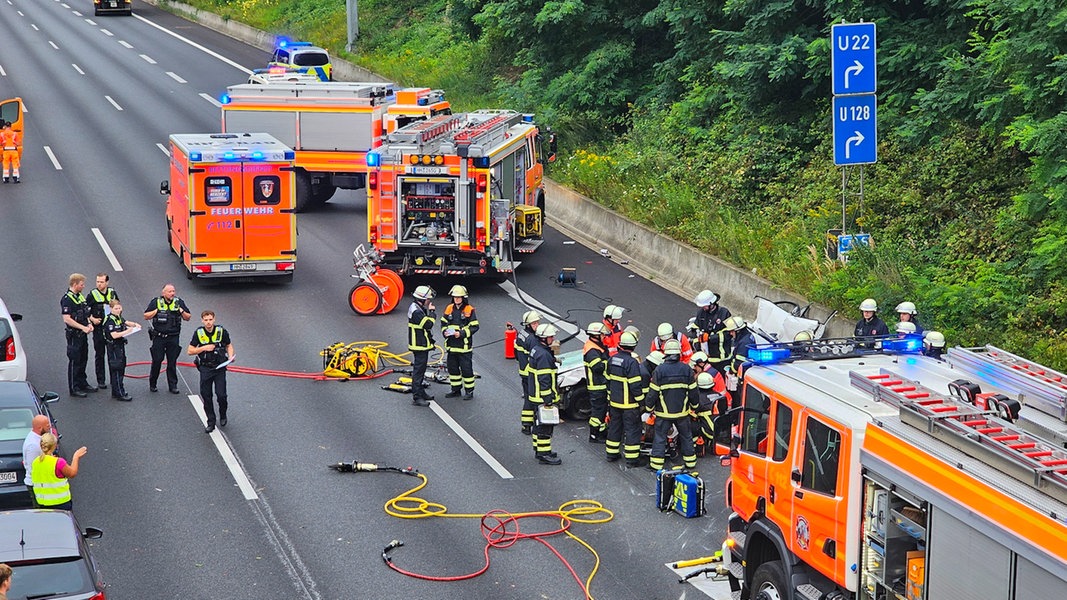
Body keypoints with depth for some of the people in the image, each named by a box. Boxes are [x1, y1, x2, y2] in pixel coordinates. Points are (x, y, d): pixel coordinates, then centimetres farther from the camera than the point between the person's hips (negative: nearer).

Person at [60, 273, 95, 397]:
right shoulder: (67, 299, -18)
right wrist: (83, 327, -24)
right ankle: (74, 389, 6)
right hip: (74, 335, -9)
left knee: (83, 360, 17)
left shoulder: (80, 296, 11)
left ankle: (83, 384, 30)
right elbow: (67, 319, -24)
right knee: (74, 361, -1)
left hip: (83, 334, 9)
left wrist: (89, 324, 4)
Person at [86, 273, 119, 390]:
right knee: (99, 355, 4)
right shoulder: (92, 295, -6)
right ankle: (101, 381, 10)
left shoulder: (112, 293, 4)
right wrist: (91, 319, -14)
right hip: (98, 329, -3)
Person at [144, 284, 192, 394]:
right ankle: (152, 384, 15)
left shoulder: (179, 302, 5)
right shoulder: (156, 302, 0)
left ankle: (173, 385, 12)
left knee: (172, 362, 4)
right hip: (159, 337, -1)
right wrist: (156, 311, -12)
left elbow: (188, 318, 9)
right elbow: (146, 316, 3)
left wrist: (182, 311, -11)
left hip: (173, 337, 1)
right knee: (157, 360, 0)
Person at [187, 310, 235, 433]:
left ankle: (223, 416, 21)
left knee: (221, 394, -8)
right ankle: (211, 423, 15)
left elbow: (229, 345, 11)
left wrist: (230, 356, -8)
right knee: (206, 396, 1)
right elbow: (190, 351, 0)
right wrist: (204, 348, -13)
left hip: (219, 368, -1)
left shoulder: (221, 331, -5)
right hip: (205, 368, 1)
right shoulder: (198, 333, -3)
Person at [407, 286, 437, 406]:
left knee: (421, 369, 19)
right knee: (418, 370, -8)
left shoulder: (420, 309, 12)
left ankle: (421, 392, 30)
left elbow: (427, 325, 19)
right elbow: (428, 324, -25)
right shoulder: (416, 311, -22)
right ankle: (416, 397, -6)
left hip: (423, 345, 11)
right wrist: (432, 312, -15)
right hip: (419, 346, -11)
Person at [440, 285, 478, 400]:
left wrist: (462, 333, -18)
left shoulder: (469, 310, -8)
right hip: (451, 345, 6)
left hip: (464, 346, -6)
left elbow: (474, 327, -9)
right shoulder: (449, 309, 7)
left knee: (466, 368, -1)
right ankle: (455, 389, 26)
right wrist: (445, 331, -3)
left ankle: (469, 391, 9)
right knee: (452, 368, 13)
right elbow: (443, 323, 17)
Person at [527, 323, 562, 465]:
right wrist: (548, 399, -22)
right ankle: (544, 455, 0)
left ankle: (539, 450, 29)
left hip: (536, 395, 11)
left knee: (539, 424, 19)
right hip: (544, 396, -11)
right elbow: (544, 379, -24)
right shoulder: (544, 355, -22)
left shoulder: (536, 350, 10)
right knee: (545, 425, -4)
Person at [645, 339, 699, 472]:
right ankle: (690, 461, 23)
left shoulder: (659, 370, -13)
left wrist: (649, 407, 5)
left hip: (664, 412, -2)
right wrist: (695, 404, 20)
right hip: (682, 411, 2)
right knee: (686, 436, 17)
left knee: (660, 436, 6)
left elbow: (653, 392, -9)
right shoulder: (687, 369, -6)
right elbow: (693, 391, 2)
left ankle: (656, 464, 6)